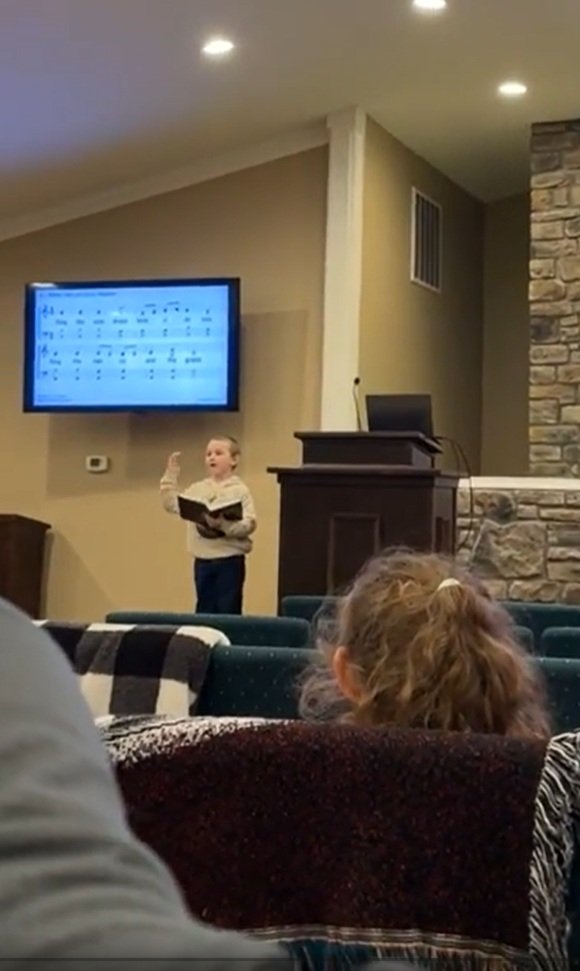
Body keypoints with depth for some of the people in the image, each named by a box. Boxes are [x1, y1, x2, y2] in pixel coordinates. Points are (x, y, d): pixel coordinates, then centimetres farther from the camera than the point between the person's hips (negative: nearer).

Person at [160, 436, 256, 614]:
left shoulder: (240, 491, -6)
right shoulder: (197, 489, 10)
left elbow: (248, 524, -15)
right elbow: (171, 505, 11)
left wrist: (223, 524, -30)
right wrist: (171, 475, 6)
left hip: (230, 560, -5)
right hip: (203, 561, 5)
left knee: (228, 612, -1)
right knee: (204, 611, 12)